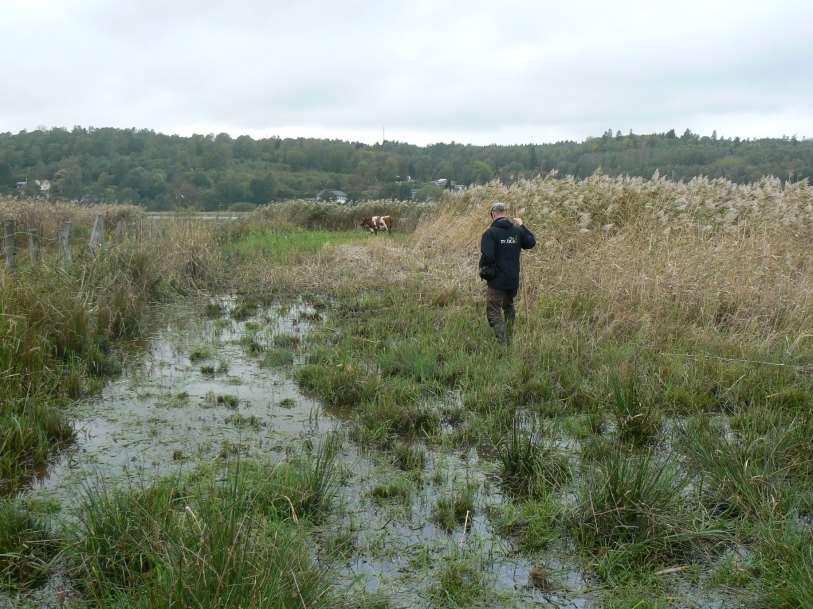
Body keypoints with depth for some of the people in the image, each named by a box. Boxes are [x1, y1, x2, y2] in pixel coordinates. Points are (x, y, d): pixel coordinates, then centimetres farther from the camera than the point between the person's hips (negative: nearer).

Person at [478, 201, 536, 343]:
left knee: (494, 312, -2)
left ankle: (502, 343, -14)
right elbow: (531, 243, 17)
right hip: (514, 280, 6)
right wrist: (522, 226, 23)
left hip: (497, 280, -6)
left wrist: (483, 270, -2)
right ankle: (509, 339, 33)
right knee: (509, 308, 25)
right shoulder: (517, 231, 2)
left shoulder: (490, 233, -14)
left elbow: (487, 256, -21)